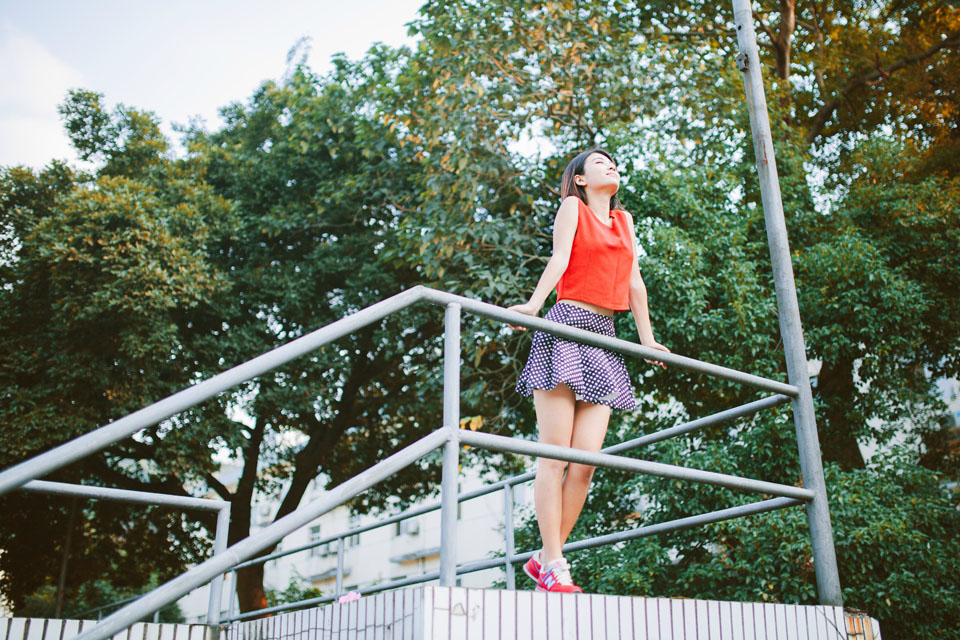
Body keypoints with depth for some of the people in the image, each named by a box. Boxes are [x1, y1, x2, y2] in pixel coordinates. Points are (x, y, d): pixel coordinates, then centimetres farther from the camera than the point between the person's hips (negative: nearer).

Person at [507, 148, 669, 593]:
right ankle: (552, 564, -5)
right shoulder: (572, 206, 8)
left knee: (586, 458, -5)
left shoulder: (624, 220, 25)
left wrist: (647, 339, 21)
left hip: (604, 338, 5)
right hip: (565, 327, -5)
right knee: (555, 455, -8)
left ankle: (545, 558, 3)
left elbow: (634, 282, 23)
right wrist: (534, 304, -24)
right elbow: (560, 258, -8)